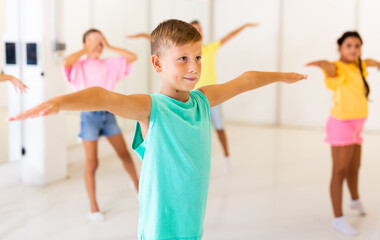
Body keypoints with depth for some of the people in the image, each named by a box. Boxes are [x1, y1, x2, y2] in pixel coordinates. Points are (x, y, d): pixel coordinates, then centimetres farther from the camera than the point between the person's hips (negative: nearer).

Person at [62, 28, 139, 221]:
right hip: (89, 116, -3)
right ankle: (93, 207, 14)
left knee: (125, 155, 11)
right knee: (92, 163, 2)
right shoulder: (79, 66, -3)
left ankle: (136, 184, 39)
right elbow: (66, 62, -25)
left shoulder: (110, 64, 6)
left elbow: (133, 57, -2)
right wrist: (86, 50, -13)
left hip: (108, 114, 3)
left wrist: (109, 47, -3)